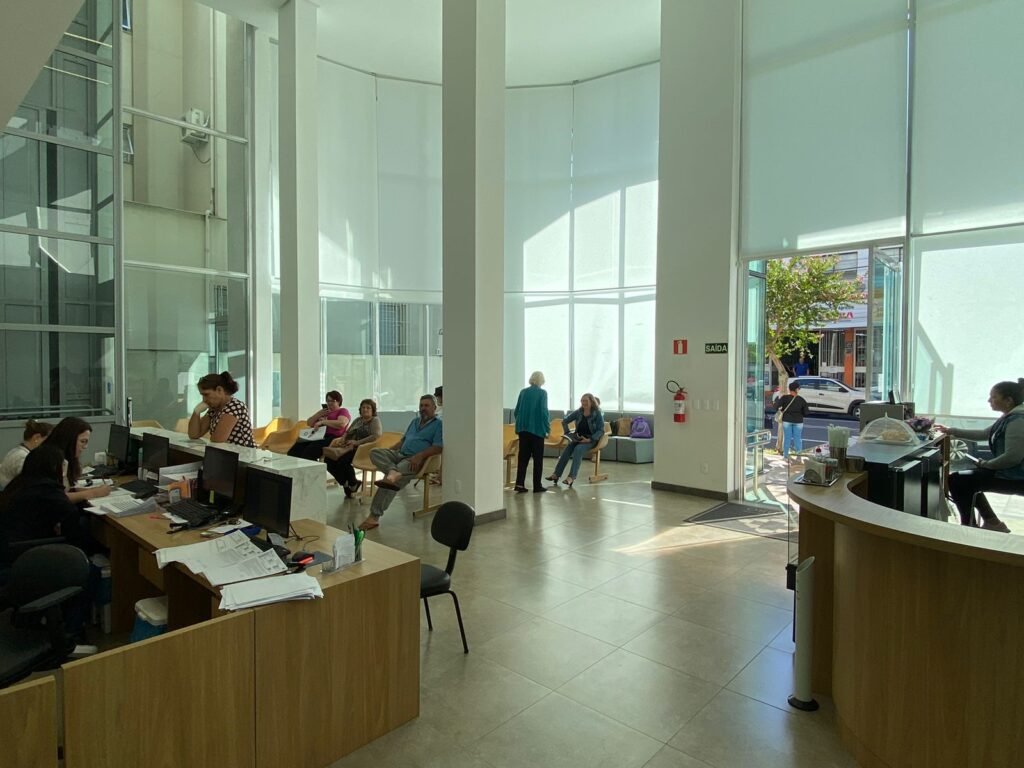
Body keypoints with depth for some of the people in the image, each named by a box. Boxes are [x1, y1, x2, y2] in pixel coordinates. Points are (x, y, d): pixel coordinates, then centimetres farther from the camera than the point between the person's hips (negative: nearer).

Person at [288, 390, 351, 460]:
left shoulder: (343, 411, 8)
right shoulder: (324, 411, 30)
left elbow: (342, 424, -14)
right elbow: (309, 423, 25)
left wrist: (322, 422, -14)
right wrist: (319, 414, 8)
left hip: (333, 438, -7)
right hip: (319, 437, 7)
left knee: (310, 450, -33)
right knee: (297, 447, -20)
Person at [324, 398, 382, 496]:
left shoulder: (375, 420, 3)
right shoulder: (358, 420, 27)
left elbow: (377, 435, -14)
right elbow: (347, 432, 28)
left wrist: (357, 442, -19)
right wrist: (342, 439, 3)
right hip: (349, 446, 7)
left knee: (342, 459, -33)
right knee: (328, 459, -17)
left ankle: (352, 484, -6)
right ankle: (346, 484, -1)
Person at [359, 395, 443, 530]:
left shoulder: (439, 424, 2)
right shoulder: (415, 421, 27)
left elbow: (438, 447, -10)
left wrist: (420, 456, -22)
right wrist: (390, 450, 15)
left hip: (414, 460, -8)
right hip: (399, 454, 8)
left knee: (396, 475, -31)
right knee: (375, 452, -17)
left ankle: (374, 516, -28)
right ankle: (393, 472, -43)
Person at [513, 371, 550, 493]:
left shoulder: (523, 392, 7)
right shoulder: (542, 393, -7)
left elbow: (516, 411, 9)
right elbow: (544, 411, -12)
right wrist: (548, 427, -3)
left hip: (522, 428, 4)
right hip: (537, 429, -4)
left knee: (523, 457, 8)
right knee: (538, 458, 6)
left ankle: (519, 484, 0)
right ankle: (537, 486, 9)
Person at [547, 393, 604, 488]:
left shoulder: (597, 414, -6)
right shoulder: (578, 412, 5)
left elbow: (601, 430, -11)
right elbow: (564, 421, 14)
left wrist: (590, 439, -22)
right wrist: (568, 434, 1)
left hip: (591, 439, -4)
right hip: (578, 438, 4)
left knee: (578, 449, -34)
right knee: (567, 448, -26)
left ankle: (571, 477, -42)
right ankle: (556, 474, -31)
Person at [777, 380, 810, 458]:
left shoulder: (785, 398, -9)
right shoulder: (801, 400, -4)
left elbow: (776, 406, -18)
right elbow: (806, 412, -3)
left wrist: (781, 410, 2)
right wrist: (800, 415, 15)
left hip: (787, 420, -1)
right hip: (798, 422, 1)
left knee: (786, 438, 8)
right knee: (797, 438, 8)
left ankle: (785, 455, 14)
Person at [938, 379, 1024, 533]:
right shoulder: (1010, 417, 11)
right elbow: (983, 434, 22)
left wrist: (985, 464, -14)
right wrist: (951, 431, 20)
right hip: (1008, 471, 11)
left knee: (956, 480, -9)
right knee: (966, 479, 22)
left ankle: (968, 526, 8)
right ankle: (992, 522, 25)